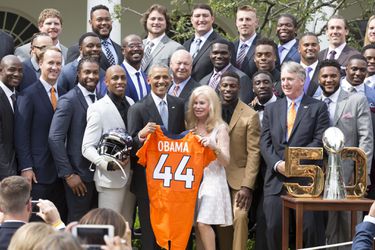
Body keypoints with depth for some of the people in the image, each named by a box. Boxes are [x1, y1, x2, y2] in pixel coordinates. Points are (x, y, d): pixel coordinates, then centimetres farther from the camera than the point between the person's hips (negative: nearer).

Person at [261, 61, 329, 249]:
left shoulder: (317, 107, 5)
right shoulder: (271, 109, 16)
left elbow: (320, 141, -5)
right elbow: (265, 142, 8)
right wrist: (277, 164, -10)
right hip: (277, 179, 3)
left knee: (311, 227, -3)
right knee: (273, 227, 0)